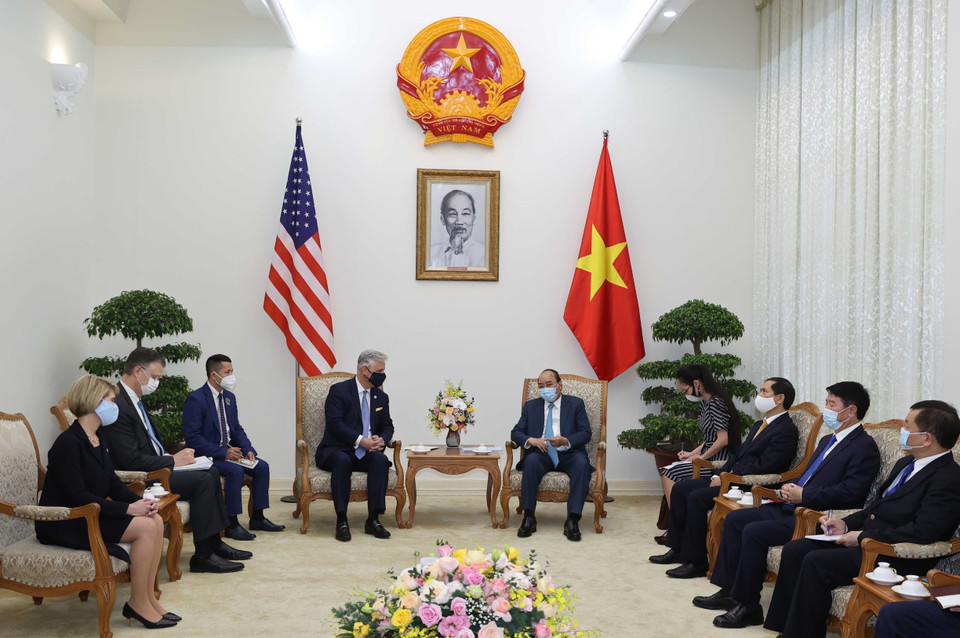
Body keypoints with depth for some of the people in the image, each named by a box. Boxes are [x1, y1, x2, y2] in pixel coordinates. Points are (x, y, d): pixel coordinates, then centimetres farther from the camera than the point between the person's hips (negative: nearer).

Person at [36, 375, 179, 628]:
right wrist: (129, 508, -25)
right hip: (65, 524, -9)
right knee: (145, 527, -21)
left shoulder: (96, 438, 10)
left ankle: (149, 598, -1)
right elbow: (78, 497, -24)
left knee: (156, 521, -8)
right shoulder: (68, 443, -19)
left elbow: (112, 482, 10)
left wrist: (140, 501, -9)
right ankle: (138, 603, -7)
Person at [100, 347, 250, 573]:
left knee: (211, 472, 7)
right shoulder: (117, 405, -22)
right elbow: (131, 460, -25)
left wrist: (173, 456, 3)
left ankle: (214, 543, 13)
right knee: (203, 480, -19)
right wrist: (173, 460, -16)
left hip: (158, 466, 11)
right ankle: (202, 556, -11)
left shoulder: (132, 399, 12)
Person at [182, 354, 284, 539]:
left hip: (227, 451, 8)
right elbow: (192, 438, -22)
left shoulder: (229, 397, 9)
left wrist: (248, 450, -4)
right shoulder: (196, 400, -16)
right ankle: (231, 524, -19)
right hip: (205, 455, -8)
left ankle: (257, 518, 2)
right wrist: (223, 452, -25)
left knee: (262, 466, -8)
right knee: (236, 470, -31)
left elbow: (237, 429, 15)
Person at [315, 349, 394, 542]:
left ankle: (373, 519, -27)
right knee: (342, 460, -38)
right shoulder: (339, 390, -5)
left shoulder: (381, 397, 14)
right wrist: (361, 441, -25)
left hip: (365, 454, 4)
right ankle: (341, 521, -33)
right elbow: (335, 423, -15)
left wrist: (382, 440, -9)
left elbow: (387, 426, 16)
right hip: (335, 451, -4)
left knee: (381, 460, -29)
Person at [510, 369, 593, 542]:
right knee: (531, 460, -33)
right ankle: (528, 517, -27)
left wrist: (566, 441, -21)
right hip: (542, 455, 1)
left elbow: (586, 433, -1)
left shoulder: (576, 404, 9)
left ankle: (572, 520, -33)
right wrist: (531, 440, -15)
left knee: (582, 463, -34)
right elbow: (516, 433, 8)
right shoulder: (530, 406, 16)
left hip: (568, 455, -1)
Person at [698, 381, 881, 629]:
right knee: (734, 519, 5)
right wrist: (790, 488, 6)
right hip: (791, 507, 10)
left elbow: (850, 492, -22)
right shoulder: (827, 441, 20)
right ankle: (728, 591, 10)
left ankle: (748, 606, -10)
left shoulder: (865, 446, -10)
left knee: (754, 532, -24)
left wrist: (804, 495, -19)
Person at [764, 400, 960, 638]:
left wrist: (863, 537, -19)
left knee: (815, 562, -24)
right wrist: (846, 524, 6)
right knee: (794, 550, -2)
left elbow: (923, 531, -26)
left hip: (897, 559, -10)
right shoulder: (906, 464, 16)